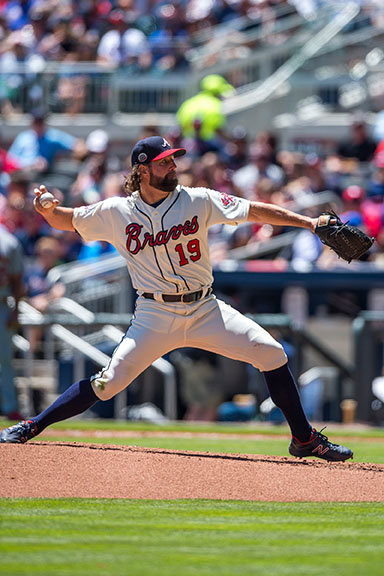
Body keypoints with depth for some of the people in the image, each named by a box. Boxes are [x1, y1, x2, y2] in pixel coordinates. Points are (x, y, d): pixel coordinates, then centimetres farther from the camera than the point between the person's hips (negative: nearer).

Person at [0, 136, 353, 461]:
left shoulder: (198, 201, -1)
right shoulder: (116, 212, 0)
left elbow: (254, 211, -2)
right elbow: (67, 220, 11)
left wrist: (308, 222, -10)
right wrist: (47, 210, -12)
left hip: (205, 310, 2)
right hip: (155, 317, -2)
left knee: (271, 354, -9)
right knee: (110, 381, -13)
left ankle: (304, 439, 5)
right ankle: (32, 426, 2)